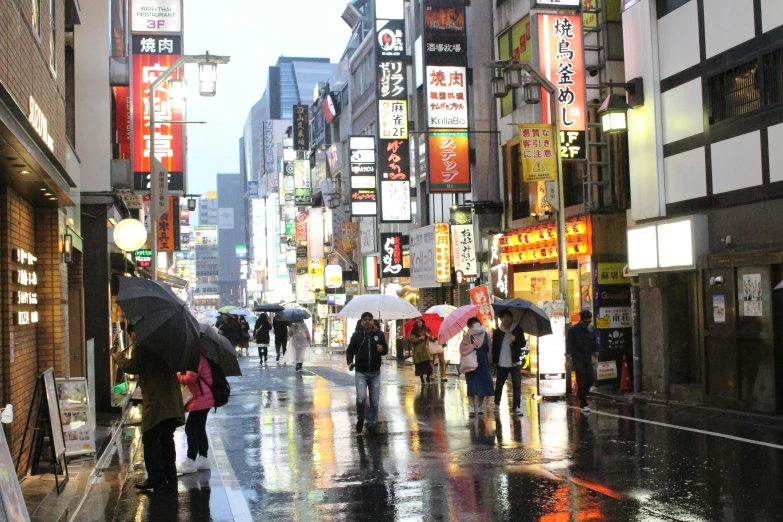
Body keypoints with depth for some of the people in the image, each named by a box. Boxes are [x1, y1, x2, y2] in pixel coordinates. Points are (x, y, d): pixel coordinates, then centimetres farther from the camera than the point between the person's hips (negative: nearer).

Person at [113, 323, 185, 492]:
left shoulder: (142, 346, -9)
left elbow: (133, 367, -12)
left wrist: (119, 358, 6)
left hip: (155, 404, -8)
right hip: (172, 402, 8)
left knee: (150, 440, 0)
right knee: (166, 440, 16)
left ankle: (155, 479, 0)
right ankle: (169, 478, 20)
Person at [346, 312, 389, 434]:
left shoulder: (379, 334, 1)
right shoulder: (356, 335, -2)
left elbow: (386, 350, 11)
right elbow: (350, 350, 2)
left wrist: (382, 349, -13)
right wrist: (350, 362, -16)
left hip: (375, 373, 2)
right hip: (361, 372, -2)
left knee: (374, 400, 6)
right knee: (361, 397, -15)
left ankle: (372, 423, 22)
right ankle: (360, 418, 12)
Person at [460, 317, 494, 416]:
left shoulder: (485, 335, 6)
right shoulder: (467, 336, -5)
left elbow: (489, 348, 13)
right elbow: (462, 349, -13)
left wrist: (491, 361, 9)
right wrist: (472, 346, -22)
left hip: (483, 364, 4)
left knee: (483, 386, 6)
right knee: (472, 387, -4)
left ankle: (479, 407, 21)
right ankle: (472, 408, 0)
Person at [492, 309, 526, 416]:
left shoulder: (518, 329, 0)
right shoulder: (497, 332, 2)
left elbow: (523, 344, 1)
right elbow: (494, 347, 4)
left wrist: (515, 340, -19)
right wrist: (494, 361, 1)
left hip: (515, 363, -1)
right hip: (502, 363, 1)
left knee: (517, 385, -4)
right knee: (499, 385, 10)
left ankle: (517, 407, -1)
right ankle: (496, 405, 26)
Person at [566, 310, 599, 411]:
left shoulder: (591, 329, 5)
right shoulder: (573, 330, -9)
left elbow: (594, 345, 13)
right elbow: (569, 345, -9)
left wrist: (595, 358, 10)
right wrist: (568, 360, -13)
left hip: (588, 359, 5)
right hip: (577, 360, -5)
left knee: (591, 378, -1)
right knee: (581, 381, -4)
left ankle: (581, 394, 25)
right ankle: (583, 404, 2)